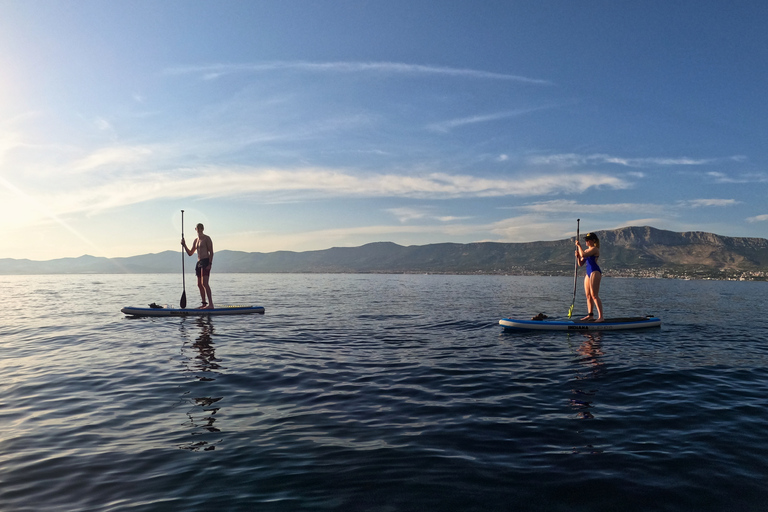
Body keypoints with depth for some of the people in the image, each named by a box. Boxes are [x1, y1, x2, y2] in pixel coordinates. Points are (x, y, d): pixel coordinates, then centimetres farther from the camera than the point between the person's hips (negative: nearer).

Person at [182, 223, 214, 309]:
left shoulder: (206, 238, -3)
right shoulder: (196, 241, 20)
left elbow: (211, 252, -10)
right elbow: (190, 253, 24)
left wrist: (210, 263, -20)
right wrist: (184, 245, 9)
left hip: (206, 261, -9)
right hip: (199, 263, 9)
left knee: (204, 283, -18)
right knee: (199, 284, 8)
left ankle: (210, 304, -23)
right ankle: (204, 304, 15)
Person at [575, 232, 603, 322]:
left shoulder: (595, 249, -7)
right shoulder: (586, 250, 20)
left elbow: (583, 255, -23)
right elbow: (581, 264, 19)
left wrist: (579, 245, -10)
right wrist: (577, 256, 1)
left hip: (595, 272, -10)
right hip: (588, 273, 10)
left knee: (594, 295, -14)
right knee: (588, 295, 10)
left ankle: (600, 316, -14)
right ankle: (590, 315, 16)